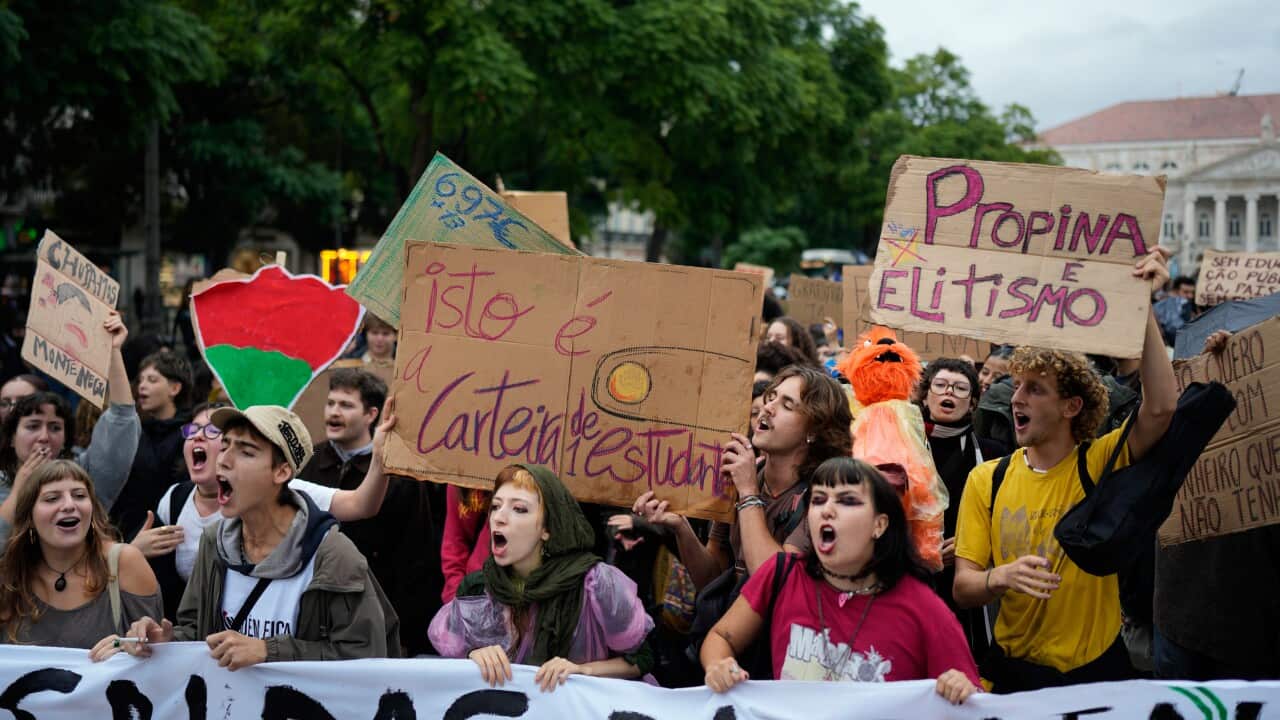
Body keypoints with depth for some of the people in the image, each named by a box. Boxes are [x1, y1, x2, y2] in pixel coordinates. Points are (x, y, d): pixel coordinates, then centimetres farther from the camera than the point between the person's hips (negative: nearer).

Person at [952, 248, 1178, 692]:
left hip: (1096, 671, -1)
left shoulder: (1100, 464, -8)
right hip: (1013, 669, 2)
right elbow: (963, 587, -4)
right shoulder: (986, 480, -3)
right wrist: (1002, 577, -26)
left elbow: (1161, 407, -25)